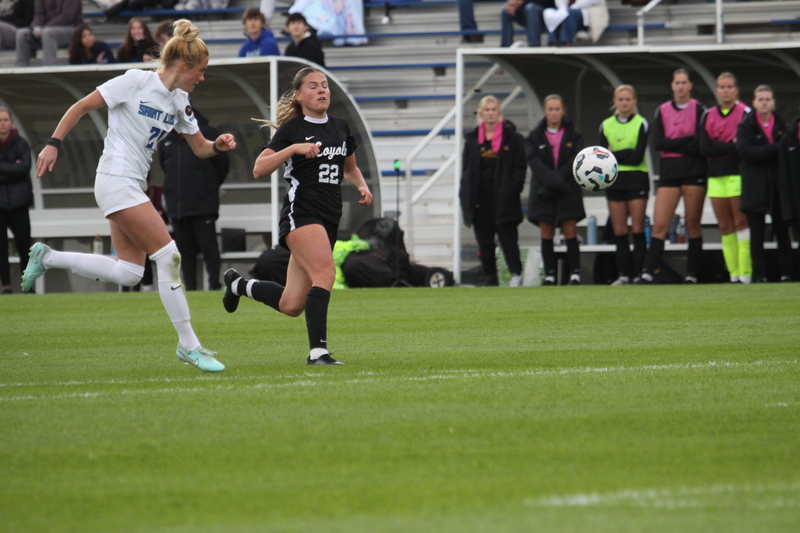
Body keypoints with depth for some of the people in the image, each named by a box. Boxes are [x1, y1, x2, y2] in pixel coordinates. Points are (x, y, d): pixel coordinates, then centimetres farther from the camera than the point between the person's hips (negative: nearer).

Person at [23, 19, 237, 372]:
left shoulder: (180, 102, 11)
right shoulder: (136, 81, -11)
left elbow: (200, 148, 18)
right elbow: (81, 107, -6)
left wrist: (218, 145, -4)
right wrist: (53, 144, -10)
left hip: (133, 187, 9)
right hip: (117, 181, -9)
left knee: (128, 274, 4)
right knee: (168, 256, -13)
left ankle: (47, 258, 18)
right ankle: (188, 345, -9)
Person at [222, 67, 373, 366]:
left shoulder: (341, 128, 14)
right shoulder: (292, 129, -4)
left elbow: (350, 169, 30)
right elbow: (259, 170, -12)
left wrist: (361, 185, 9)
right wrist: (294, 148, -22)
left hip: (330, 218, 6)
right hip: (300, 213, -6)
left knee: (291, 305, 7)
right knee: (325, 272, -31)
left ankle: (237, 284, 34)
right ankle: (317, 351, -30)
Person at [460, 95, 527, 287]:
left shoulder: (512, 138, 1)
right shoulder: (472, 139, 11)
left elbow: (520, 167, -1)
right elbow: (466, 170, 12)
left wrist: (512, 190, -12)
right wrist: (466, 197, 3)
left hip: (503, 198, -4)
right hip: (480, 197, 4)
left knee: (508, 237, -4)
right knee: (484, 241, 5)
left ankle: (516, 273, 3)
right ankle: (489, 278, 10)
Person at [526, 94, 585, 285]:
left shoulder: (574, 136, 7)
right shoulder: (535, 137, 6)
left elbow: (576, 162, -5)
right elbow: (534, 162, -7)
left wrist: (552, 184, -15)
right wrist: (555, 182, -23)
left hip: (568, 192, 0)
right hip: (543, 192, 1)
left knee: (570, 233, -5)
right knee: (547, 235, 0)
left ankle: (575, 273, -5)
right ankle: (550, 275, 1)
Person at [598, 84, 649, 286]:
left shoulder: (641, 124, 0)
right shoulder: (606, 125, 10)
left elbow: (638, 156, -11)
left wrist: (614, 155, -11)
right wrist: (626, 154, -13)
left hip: (636, 180, -3)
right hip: (614, 180, 3)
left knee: (637, 229, -7)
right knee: (619, 231, 1)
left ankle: (639, 273, -6)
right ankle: (623, 274, 3)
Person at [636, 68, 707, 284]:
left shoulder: (699, 110, 1)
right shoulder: (662, 111, 10)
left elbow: (701, 145, -9)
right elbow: (658, 143, -1)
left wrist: (673, 145, -9)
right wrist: (687, 141, -10)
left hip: (694, 172, -2)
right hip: (669, 172, 2)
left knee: (693, 225, 0)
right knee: (659, 225, -7)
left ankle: (692, 275, 6)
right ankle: (648, 272, -12)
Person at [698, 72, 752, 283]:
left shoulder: (745, 113, -1)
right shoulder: (708, 116, 11)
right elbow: (704, 149, 0)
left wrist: (718, 147, -12)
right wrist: (731, 147, -10)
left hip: (738, 174, -5)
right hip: (716, 177, 5)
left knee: (741, 223, -8)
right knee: (725, 226, 4)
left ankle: (746, 274, -8)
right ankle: (733, 275, 7)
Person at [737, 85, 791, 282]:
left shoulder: (781, 125, 10)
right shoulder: (745, 126, 0)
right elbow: (746, 152, -13)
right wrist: (776, 149, -16)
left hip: (778, 183, 2)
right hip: (755, 186, -2)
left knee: (782, 230, 1)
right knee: (757, 233, -1)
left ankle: (786, 273, 4)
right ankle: (759, 274, 2)